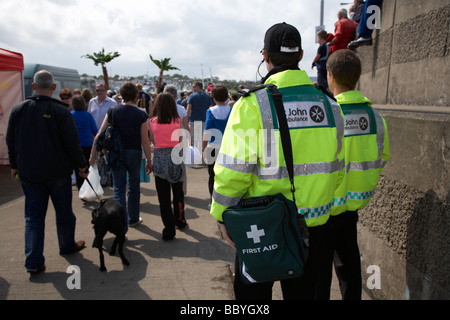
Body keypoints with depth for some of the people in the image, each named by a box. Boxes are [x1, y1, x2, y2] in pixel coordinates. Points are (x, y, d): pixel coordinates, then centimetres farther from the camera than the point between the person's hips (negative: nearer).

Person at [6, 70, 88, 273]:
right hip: (58, 172, -3)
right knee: (64, 212, 15)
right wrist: (81, 165, 1)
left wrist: (14, 165, 20)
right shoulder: (61, 111, -12)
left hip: (29, 173, 3)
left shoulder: (18, 110, 0)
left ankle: (33, 262, 6)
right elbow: (72, 143, -11)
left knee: (33, 216, 8)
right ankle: (67, 246, 32)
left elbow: (10, 141, 9)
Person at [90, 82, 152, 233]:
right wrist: (149, 160, 0)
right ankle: (133, 219, 32)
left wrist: (93, 154, 3)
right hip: (134, 153, -1)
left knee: (119, 189, 5)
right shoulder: (141, 114, -7)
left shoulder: (113, 111, -2)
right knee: (134, 187, 17)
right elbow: (145, 141, -8)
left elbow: (99, 135, -4)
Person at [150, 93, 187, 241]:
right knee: (178, 192, 20)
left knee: (163, 196, 5)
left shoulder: (152, 121, -4)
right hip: (175, 156, 1)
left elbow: (153, 142, 6)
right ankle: (180, 220, 35)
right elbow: (181, 141, 2)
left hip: (160, 159, 0)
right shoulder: (177, 121, -6)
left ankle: (169, 230, 7)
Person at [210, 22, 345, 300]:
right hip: (313, 225, 5)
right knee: (303, 292, 22)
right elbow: (336, 169, 7)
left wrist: (223, 215, -4)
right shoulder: (328, 104, 0)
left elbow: (233, 171, -18)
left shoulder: (253, 104, -16)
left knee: (253, 291, 17)